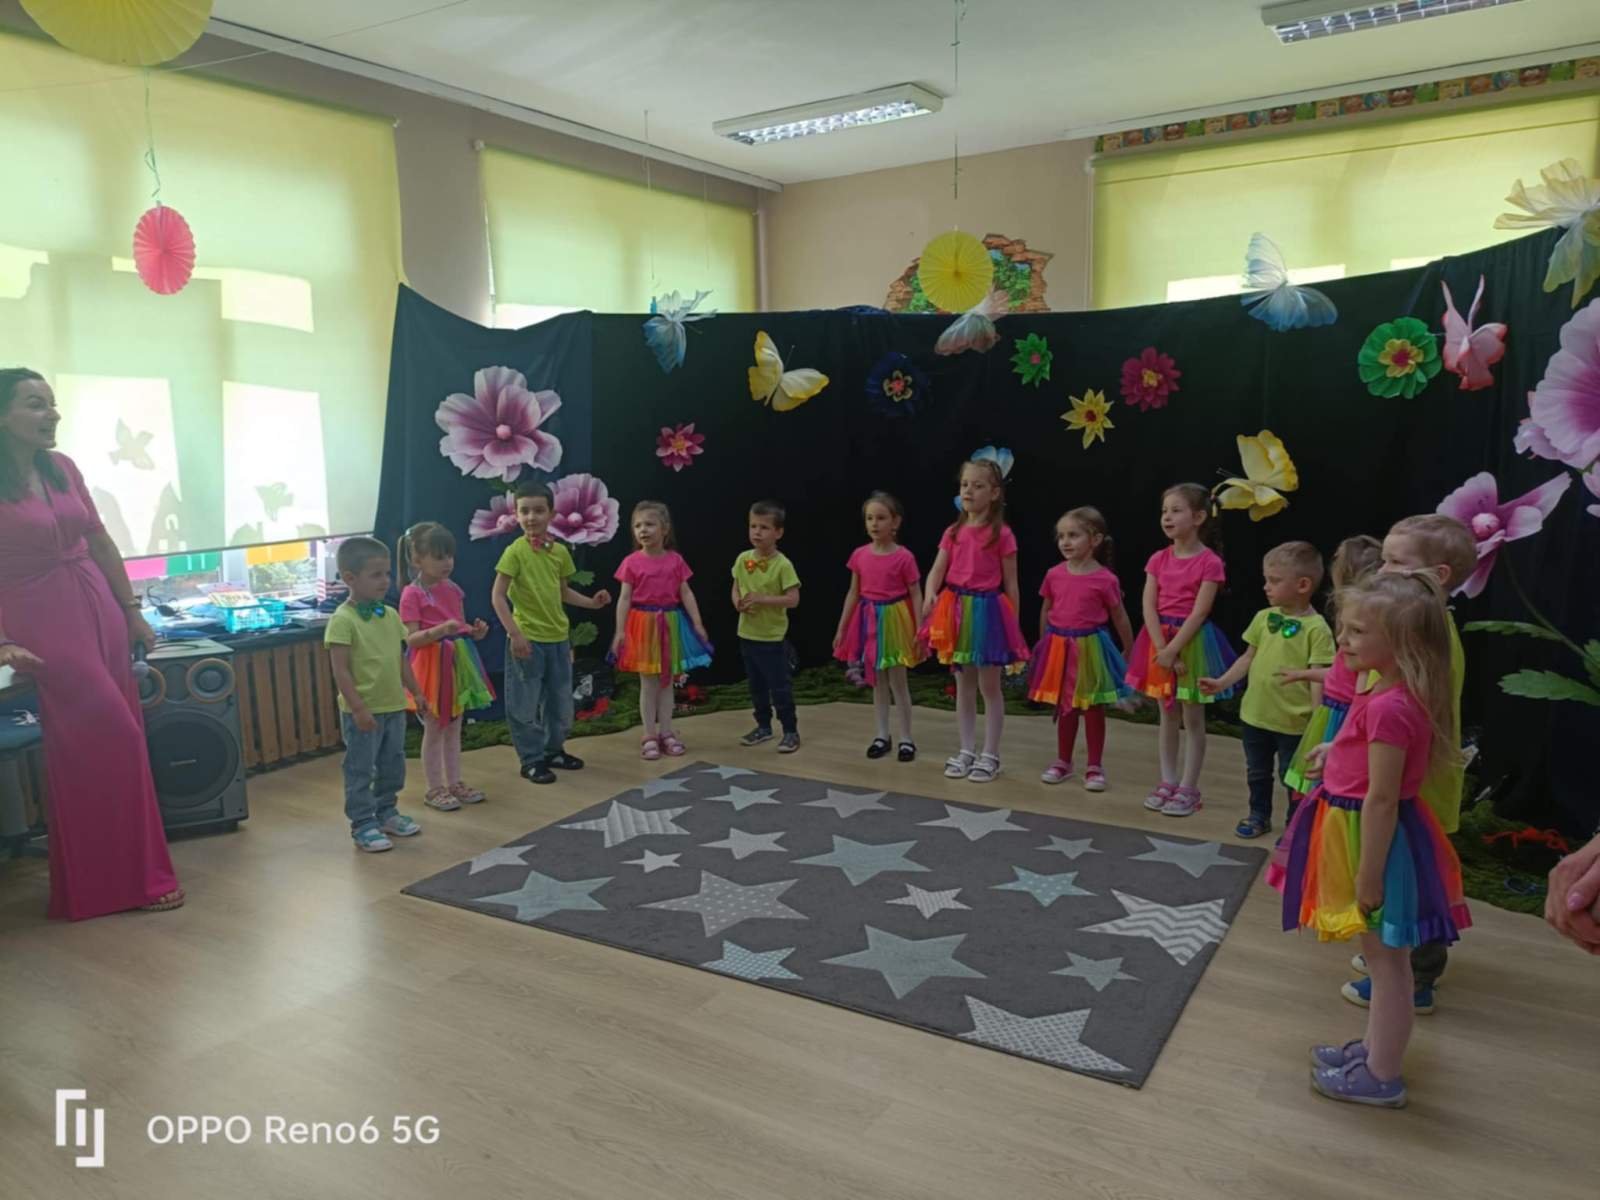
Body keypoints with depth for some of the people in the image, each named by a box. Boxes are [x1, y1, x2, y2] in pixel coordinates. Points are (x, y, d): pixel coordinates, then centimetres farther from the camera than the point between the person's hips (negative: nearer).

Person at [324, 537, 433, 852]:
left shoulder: (391, 615, 6)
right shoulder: (343, 620, -15)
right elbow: (340, 671, -17)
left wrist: (417, 693, 12)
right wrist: (358, 708, -21)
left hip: (394, 707, 7)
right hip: (362, 712, -7)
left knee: (393, 766, 18)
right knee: (360, 770, 4)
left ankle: (386, 812, 34)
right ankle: (363, 824, 15)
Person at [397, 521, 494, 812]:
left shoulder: (453, 589, 8)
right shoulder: (412, 594, -12)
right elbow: (411, 638, -17)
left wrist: (475, 632, -5)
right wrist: (441, 630, -31)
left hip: (458, 663, 7)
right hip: (432, 666, -7)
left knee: (454, 728, 14)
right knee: (434, 730, 4)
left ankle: (455, 783, 24)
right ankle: (435, 789, 14)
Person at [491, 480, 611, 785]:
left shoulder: (560, 551, 4)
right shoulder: (515, 551, -13)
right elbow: (498, 596, -13)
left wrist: (591, 603, 2)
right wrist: (515, 634, -20)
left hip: (558, 638, 6)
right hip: (528, 639, -6)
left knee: (561, 702, 16)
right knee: (525, 705, 1)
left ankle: (554, 751, 33)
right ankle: (532, 761, 13)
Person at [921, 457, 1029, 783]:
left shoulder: (1002, 535, -8)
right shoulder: (953, 533, 6)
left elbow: (1010, 584, -4)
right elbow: (936, 572, 0)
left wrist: (1013, 626, -3)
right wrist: (930, 595, -22)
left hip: (987, 612, -5)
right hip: (957, 612, 5)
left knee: (989, 687, 4)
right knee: (964, 686, 13)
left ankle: (990, 755, 15)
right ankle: (966, 751, 24)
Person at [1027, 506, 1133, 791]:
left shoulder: (1105, 579, -11)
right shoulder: (1054, 575, -1)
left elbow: (1120, 618, -2)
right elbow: (1046, 612, 11)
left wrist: (1129, 652, 4)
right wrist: (1045, 645, 14)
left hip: (1090, 647, -3)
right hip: (1059, 646, 3)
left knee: (1093, 707, 8)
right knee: (1064, 707, 14)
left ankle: (1095, 766, 19)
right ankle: (1063, 762, 27)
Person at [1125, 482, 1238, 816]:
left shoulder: (1210, 562, -11)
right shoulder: (1159, 559, 4)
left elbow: (1199, 613, -16)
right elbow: (1148, 606, -3)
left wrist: (1173, 649, -19)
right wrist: (1161, 648, -15)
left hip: (1192, 642, -5)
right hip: (1160, 640, 5)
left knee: (1193, 718, 4)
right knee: (1167, 715, 12)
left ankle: (1188, 788, 12)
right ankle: (1168, 782, 22)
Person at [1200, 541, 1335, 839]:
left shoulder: (1316, 628, -16)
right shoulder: (1263, 618, 2)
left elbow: (1318, 679, -15)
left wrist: (1317, 722, -17)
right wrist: (1222, 682, 0)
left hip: (1293, 721, -6)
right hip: (1256, 714, 6)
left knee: (1292, 777, 11)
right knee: (1257, 772, 21)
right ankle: (1259, 815, 40)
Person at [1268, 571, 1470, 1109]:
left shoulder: (1388, 707, -28)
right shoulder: (1393, 694, 3)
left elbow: (1381, 800, -25)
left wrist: (1368, 878, -21)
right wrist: (1337, 753, 18)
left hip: (1378, 839, -10)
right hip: (1378, 834, 10)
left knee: (1387, 959, 6)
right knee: (1383, 955, 23)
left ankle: (1381, 1078, 22)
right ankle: (1376, 1049, 40)